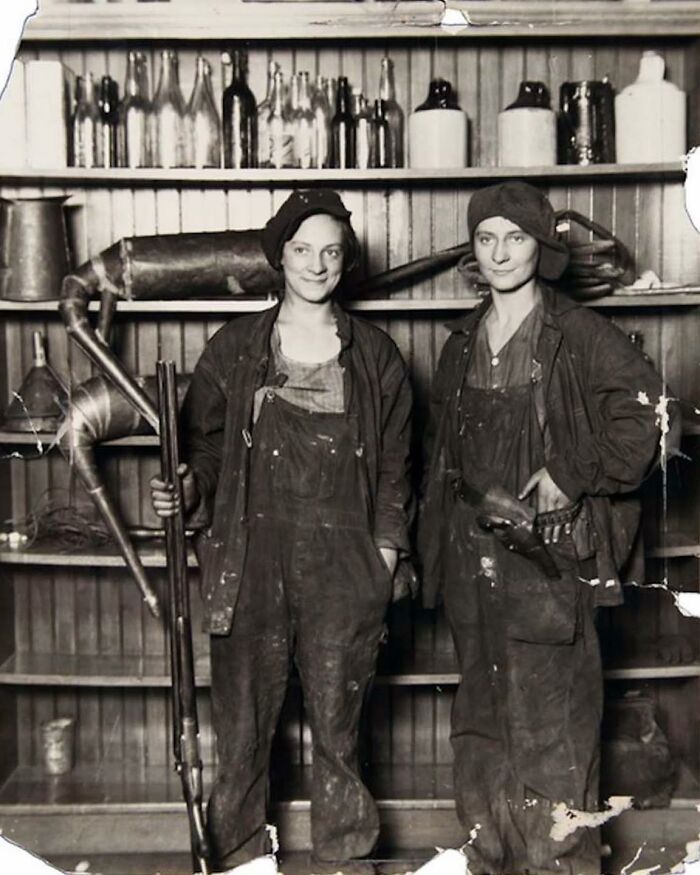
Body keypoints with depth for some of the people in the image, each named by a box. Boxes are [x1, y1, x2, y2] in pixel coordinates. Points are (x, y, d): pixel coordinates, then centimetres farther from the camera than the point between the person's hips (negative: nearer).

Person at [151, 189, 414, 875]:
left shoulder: (375, 356, 8)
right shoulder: (234, 350, 6)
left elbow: (394, 466, 8)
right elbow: (204, 446, 8)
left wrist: (386, 555, 2)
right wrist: (186, 490, -12)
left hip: (344, 566, 0)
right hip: (252, 561, 0)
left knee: (336, 725, 7)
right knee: (242, 724, 5)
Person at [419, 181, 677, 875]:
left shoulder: (579, 335, -7)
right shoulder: (462, 343, 11)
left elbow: (647, 412, -14)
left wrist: (573, 473, -15)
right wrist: (435, 545, 15)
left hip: (549, 553, -6)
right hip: (473, 553, 6)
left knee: (549, 718, -3)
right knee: (481, 714, 14)